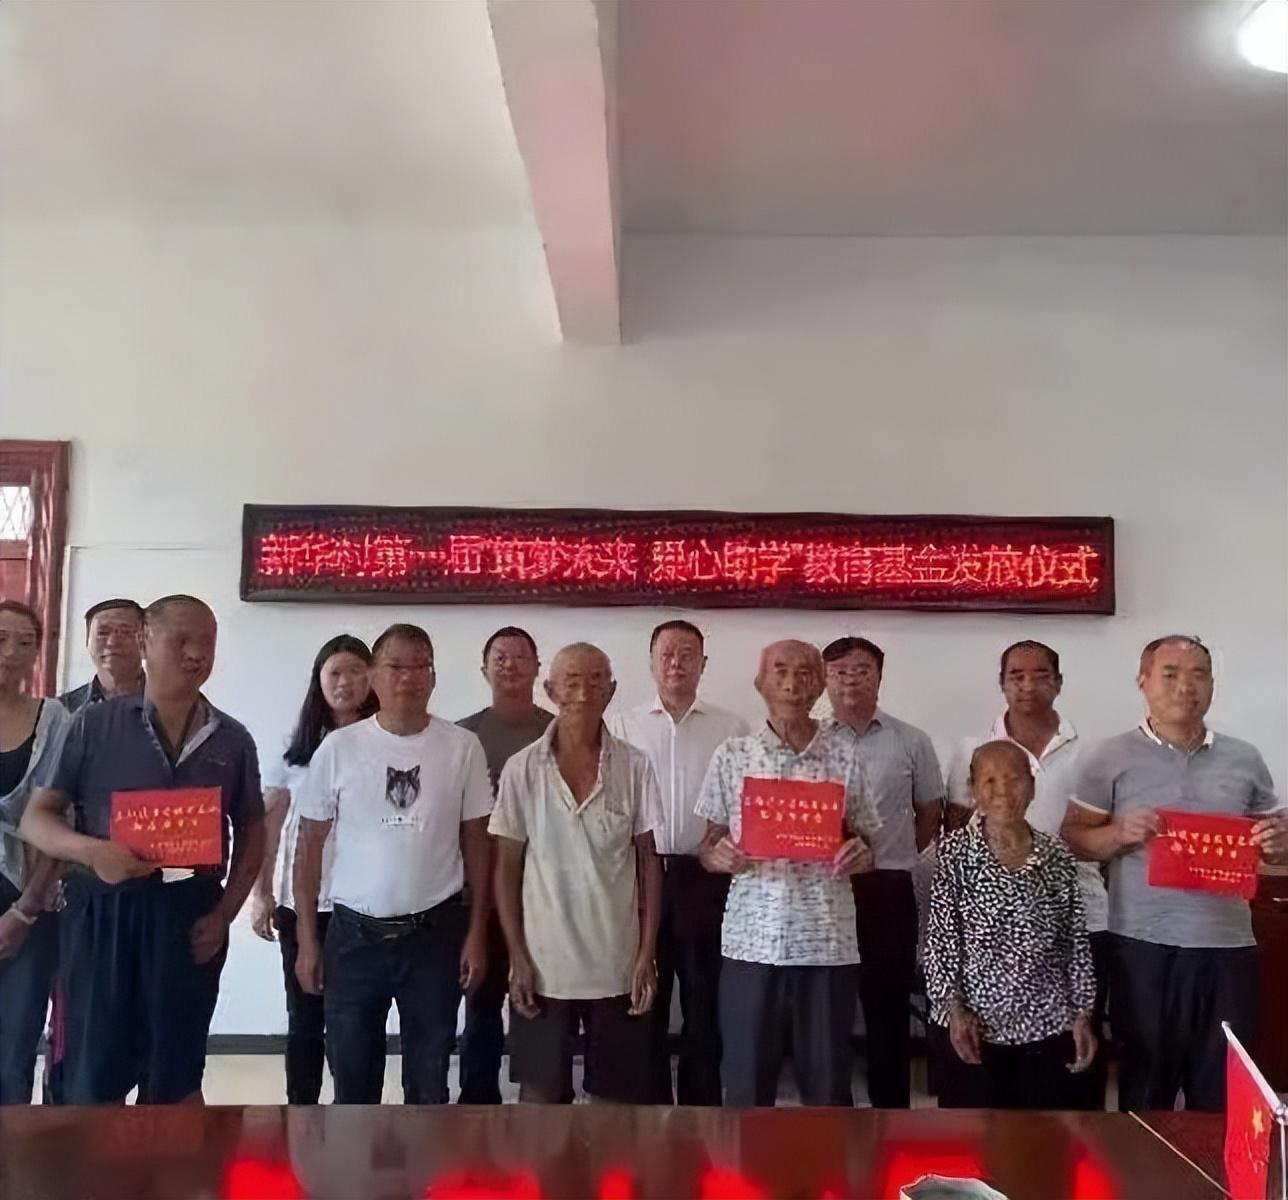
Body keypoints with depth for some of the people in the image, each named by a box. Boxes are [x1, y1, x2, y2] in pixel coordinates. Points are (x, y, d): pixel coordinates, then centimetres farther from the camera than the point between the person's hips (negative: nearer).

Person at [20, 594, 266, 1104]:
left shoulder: (232, 740, 6)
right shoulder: (94, 724, 0)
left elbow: (251, 833, 11)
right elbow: (36, 817, 1)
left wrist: (224, 914, 0)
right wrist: (93, 851, -19)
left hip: (189, 918, 2)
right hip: (102, 914, -1)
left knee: (175, 1081, 11)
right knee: (94, 1080, 4)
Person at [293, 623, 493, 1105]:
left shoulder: (462, 747, -4)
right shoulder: (339, 747, -4)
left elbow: (476, 843, 1)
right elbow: (310, 844, 2)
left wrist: (476, 932, 0)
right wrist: (306, 937, 0)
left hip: (436, 934, 0)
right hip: (353, 934, 1)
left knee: (428, 1077, 14)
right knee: (351, 1074, 14)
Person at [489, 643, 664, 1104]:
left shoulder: (634, 767, -4)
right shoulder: (522, 769, -5)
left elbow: (649, 863, 1)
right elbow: (507, 868, 0)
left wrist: (647, 954, -3)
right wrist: (517, 957, -4)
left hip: (617, 964, 0)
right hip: (543, 963, 0)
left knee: (617, 1094, 12)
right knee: (541, 1091, 12)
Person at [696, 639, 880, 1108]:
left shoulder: (845, 755, 2)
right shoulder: (732, 755, 2)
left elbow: (865, 842, 10)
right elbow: (708, 845, 7)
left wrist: (860, 855, -12)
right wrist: (717, 856, -15)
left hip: (828, 944, 0)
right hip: (751, 941, 0)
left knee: (829, 1087, 11)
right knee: (746, 1086, 10)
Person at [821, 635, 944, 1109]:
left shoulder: (910, 741, 4)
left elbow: (931, 811, 12)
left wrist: (894, 856, 7)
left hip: (888, 889, 0)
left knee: (888, 1004, 8)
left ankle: (891, 1112, 21)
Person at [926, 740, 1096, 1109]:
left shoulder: (1057, 856, 2)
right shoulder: (955, 852, -5)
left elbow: (1076, 942, 5)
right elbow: (940, 940, -6)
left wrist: (1082, 1014, 3)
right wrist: (954, 1009, -12)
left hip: (1047, 1025, 3)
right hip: (975, 1024, -2)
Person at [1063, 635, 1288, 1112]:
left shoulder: (1245, 759, 8)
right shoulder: (1109, 758, -1)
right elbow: (1074, 838, 0)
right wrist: (1119, 834, -19)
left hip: (1227, 945, 3)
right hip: (1143, 945, -2)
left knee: (1222, 1090, 11)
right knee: (1145, 1083, 10)